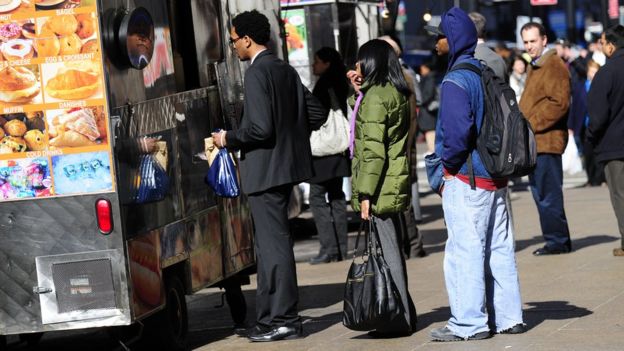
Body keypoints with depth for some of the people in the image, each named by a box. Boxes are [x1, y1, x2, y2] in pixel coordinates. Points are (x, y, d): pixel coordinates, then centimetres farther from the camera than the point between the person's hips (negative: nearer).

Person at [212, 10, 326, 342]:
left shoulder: (256, 73, -15)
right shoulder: (286, 70, 12)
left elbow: (260, 127, -22)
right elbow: (317, 114, 13)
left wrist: (229, 139, -8)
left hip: (265, 170, -9)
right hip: (287, 164, 9)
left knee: (274, 245, -4)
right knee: (268, 243, 14)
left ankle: (284, 320, -1)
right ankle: (269, 317, 18)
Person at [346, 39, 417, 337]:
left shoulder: (375, 97, -14)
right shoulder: (396, 94, 14)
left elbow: (373, 150, -19)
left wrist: (365, 194, -19)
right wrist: (359, 92, 19)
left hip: (380, 189, -10)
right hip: (395, 185, 10)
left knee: (388, 252, -6)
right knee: (393, 251, 14)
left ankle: (399, 320, -4)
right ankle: (403, 315, 19)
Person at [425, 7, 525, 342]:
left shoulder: (456, 81, -14)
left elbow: (457, 131, -24)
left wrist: (449, 168, -9)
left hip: (466, 179, -9)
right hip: (495, 176, 9)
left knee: (464, 251, -4)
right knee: (499, 248, 12)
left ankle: (469, 323, -2)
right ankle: (508, 317, 17)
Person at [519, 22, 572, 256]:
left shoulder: (554, 66, -11)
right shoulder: (535, 67, 21)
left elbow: (559, 103, -19)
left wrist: (531, 124, -17)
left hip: (547, 140, -10)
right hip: (534, 141, 10)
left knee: (548, 194, -7)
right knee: (541, 194, 12)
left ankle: (557, 241, -1)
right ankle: (559, 240, 18)